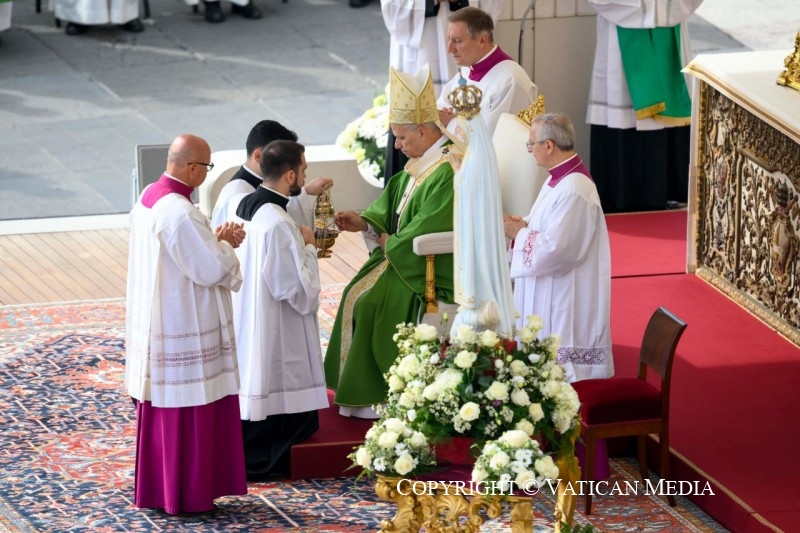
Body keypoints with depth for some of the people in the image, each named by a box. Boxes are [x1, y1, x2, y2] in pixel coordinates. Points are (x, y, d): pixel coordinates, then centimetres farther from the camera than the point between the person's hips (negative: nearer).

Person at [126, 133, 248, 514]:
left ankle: (154, 489, 25)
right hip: (182, 325, -10)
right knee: (186, 412, 0)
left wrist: (216, 239, 6)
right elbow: (210, 269, -22)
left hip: (155, 321, 10)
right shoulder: (178, 212, -25)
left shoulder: (149, 198, 6)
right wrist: (227, 244, -3)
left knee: (161, 408, 17)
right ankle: (185, 494, 8)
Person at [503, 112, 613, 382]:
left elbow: (556, 247, -27)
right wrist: (523, 224, 3)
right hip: (546, 295, 11)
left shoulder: (574, 191, -23)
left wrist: (519, 233, -14)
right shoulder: (559, 179, 10)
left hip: (564, 298, -11)